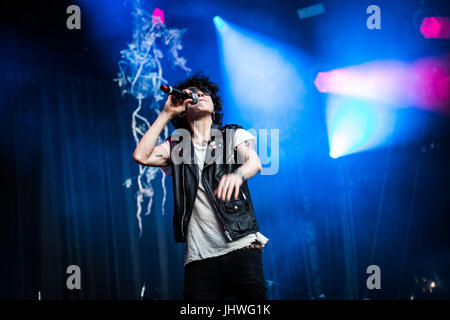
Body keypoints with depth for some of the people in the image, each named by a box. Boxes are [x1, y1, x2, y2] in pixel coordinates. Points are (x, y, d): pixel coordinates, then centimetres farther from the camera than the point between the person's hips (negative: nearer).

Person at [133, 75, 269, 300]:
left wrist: (237, 175, -34)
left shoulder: (234, 135, 12)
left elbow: (254, 162, -9)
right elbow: (141, 156, 0)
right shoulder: (176, 146, 17)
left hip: (241, 247, -1)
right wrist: (166, 114, 5)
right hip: (199, 256, 1)